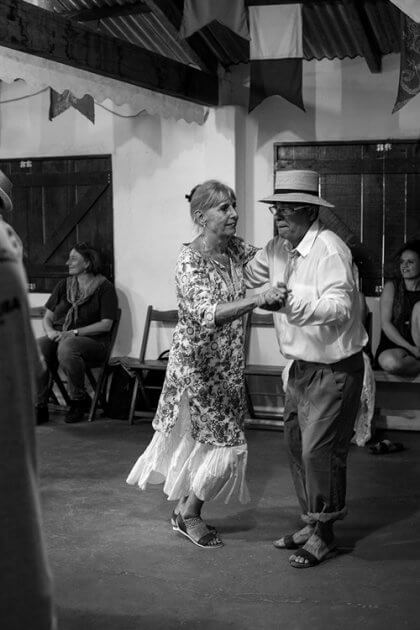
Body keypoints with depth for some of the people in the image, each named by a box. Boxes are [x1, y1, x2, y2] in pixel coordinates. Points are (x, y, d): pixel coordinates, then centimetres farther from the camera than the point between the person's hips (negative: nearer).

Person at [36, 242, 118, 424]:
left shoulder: (104, 287, 2)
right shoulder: (63, 285, 18)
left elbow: (105, 325, -7)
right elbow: (47, 317, 19)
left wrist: (74, 332, -16)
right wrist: (51, 331, -5)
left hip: (92, 341, -5)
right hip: (59, 337, 5)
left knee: (66, 347, -38)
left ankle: (80, 399, -16)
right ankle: (39, 406, -23)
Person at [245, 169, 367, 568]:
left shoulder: (330, 250, -20)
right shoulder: (277, 250, 4)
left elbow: (340, 307, -32)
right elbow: (245, 278, 20)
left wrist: (293, 304, -44)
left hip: (335, 368, -8)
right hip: (301, 366, 8)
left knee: (319, 450, -5)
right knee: (296, 446, 14)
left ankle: (323, 534, 11)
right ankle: (311, 524, 29)